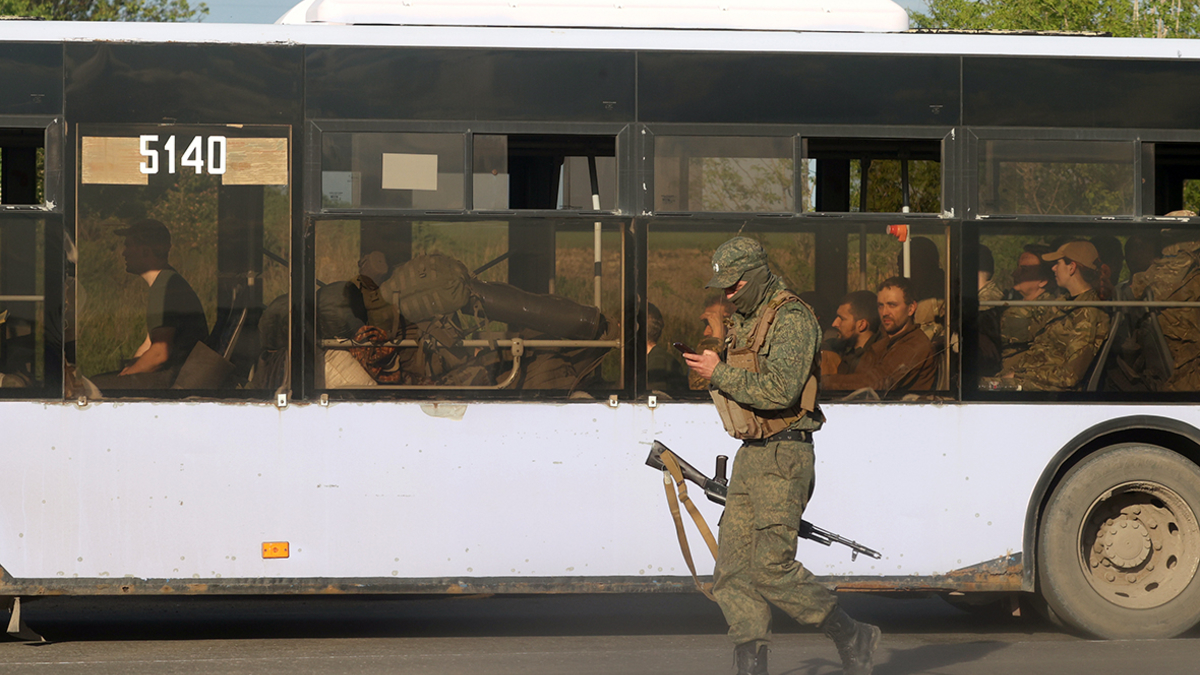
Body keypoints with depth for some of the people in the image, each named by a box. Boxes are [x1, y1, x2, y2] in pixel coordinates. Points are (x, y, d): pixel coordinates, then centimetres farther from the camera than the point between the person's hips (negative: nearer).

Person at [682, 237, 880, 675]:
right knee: (733, 568, 1)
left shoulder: (792, 319, -13)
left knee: (773, 566, -13)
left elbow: (779, 391, -24)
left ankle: (852, 638, 2)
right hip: (750, 457, 9)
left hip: (783, 457, -9)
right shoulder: (746, 322, 17)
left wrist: (719, 372, -18)